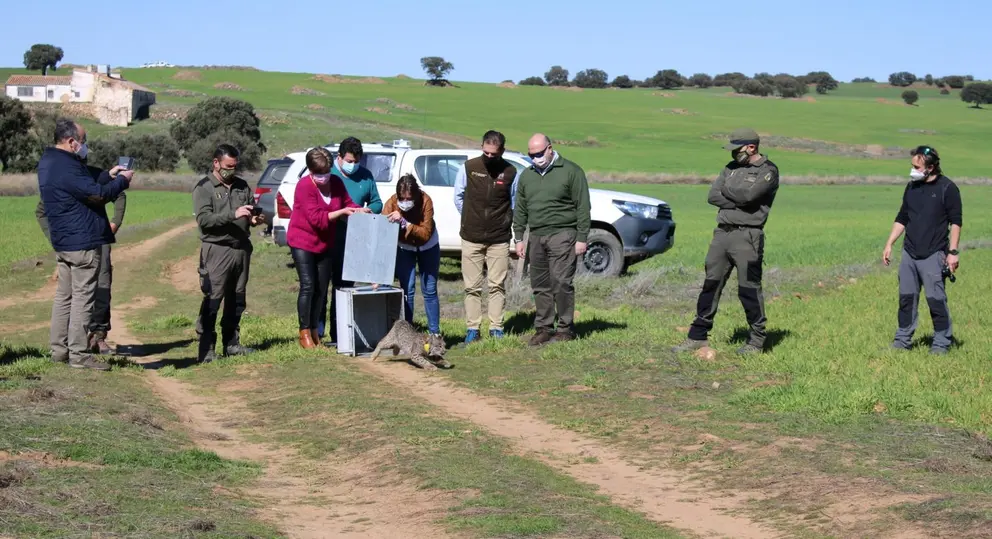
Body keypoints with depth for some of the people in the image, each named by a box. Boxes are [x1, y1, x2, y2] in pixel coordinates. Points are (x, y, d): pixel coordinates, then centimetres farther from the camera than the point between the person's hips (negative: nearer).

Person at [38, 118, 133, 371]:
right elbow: (97, 194, -20)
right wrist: (122, 180, -7)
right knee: (83, 298, -6)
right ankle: (79, 354, -4)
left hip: (62, 242, 10)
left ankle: (59, 349, 19)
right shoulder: (66, 167, -20)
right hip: (82, 242, -10)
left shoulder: (49, 161, 13)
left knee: (64, 296, 14)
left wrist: (108, 176, 15)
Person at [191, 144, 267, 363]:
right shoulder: (204, 188, -2)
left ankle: (231, 343, 18)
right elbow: (203, 219, -14)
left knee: (237, 300, 10)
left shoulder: (242, 186, 16)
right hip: (217, 250, -6)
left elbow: (252, 210, 26)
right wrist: (233, 215, -23)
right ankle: (206, 349, -7)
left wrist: (255, 219, 2)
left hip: (241, 249, 6)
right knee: (212, 300, -9)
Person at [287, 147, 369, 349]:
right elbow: (316, 218, -25)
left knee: (322, 288, 7)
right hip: (302, 242, -6)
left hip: (325, 243, 6)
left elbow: (348, 203, 7)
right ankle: (305, 333, -5)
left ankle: (314, 331, 16)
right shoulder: (304, 186, -19)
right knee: (308, 285, -11)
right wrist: (342, 212, -28)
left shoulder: (336, 183, -1)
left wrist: (358, 210, -15)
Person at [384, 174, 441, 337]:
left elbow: (426, 233, -35)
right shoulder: (392, 203, -30)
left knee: (430, 291, 2)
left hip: (428, 247, 0)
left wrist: (404, 223, -50)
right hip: (404, 248, 0)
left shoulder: (425, 201, -31)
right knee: (407, 290, -7)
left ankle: (435, 332, 11)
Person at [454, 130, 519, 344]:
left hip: (499, 239, 0)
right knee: (472, 286, 3)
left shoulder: (510, 172, -1)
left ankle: (496, 328, 8)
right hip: (471, 238, 0)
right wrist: (470, 220, 11)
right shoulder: (468, 168, -1)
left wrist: (504, 222, 7)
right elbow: (458, 197, 11)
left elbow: (515, 204, 11)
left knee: (497, 286, 2)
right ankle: (472, 328, 9)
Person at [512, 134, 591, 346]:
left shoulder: (571, 171, -2)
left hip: (562, 235, -6)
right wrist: (519, 238, 11)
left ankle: (566, 328, -1)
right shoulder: (527, 176, 15)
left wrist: (581, 238, -9)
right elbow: (520, 209, 19)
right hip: (536, 237, 6)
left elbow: (583, 207, -4)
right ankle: (543, 328, 12)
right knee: (540, 286, 6)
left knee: (561, 282, -10)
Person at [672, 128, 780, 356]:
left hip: (747, 236, -6)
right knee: (711, 285, 7)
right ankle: (698, 335, 12)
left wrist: (727, 190, -1)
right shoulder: (731, 167, 16)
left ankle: (757, 340, 8)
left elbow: (748, 194, -19)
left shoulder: (768, 171, -3)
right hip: (722, 233, 6)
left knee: (749, 289, -4)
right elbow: (713, 196, 5)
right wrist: (739, 201, -8)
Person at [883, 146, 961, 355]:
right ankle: (903, 340, 15)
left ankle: (942, 343, 6)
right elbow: (901, 219, 18)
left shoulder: (947, 188, -6)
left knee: (936, 299, -5)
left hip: (933, 255, -6)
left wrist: (953, 252, -13)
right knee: (906, 298, 7)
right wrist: (889, 244, 12)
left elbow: (955, 222, -7)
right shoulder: (912, 187, 12)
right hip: (909, 253, 6)